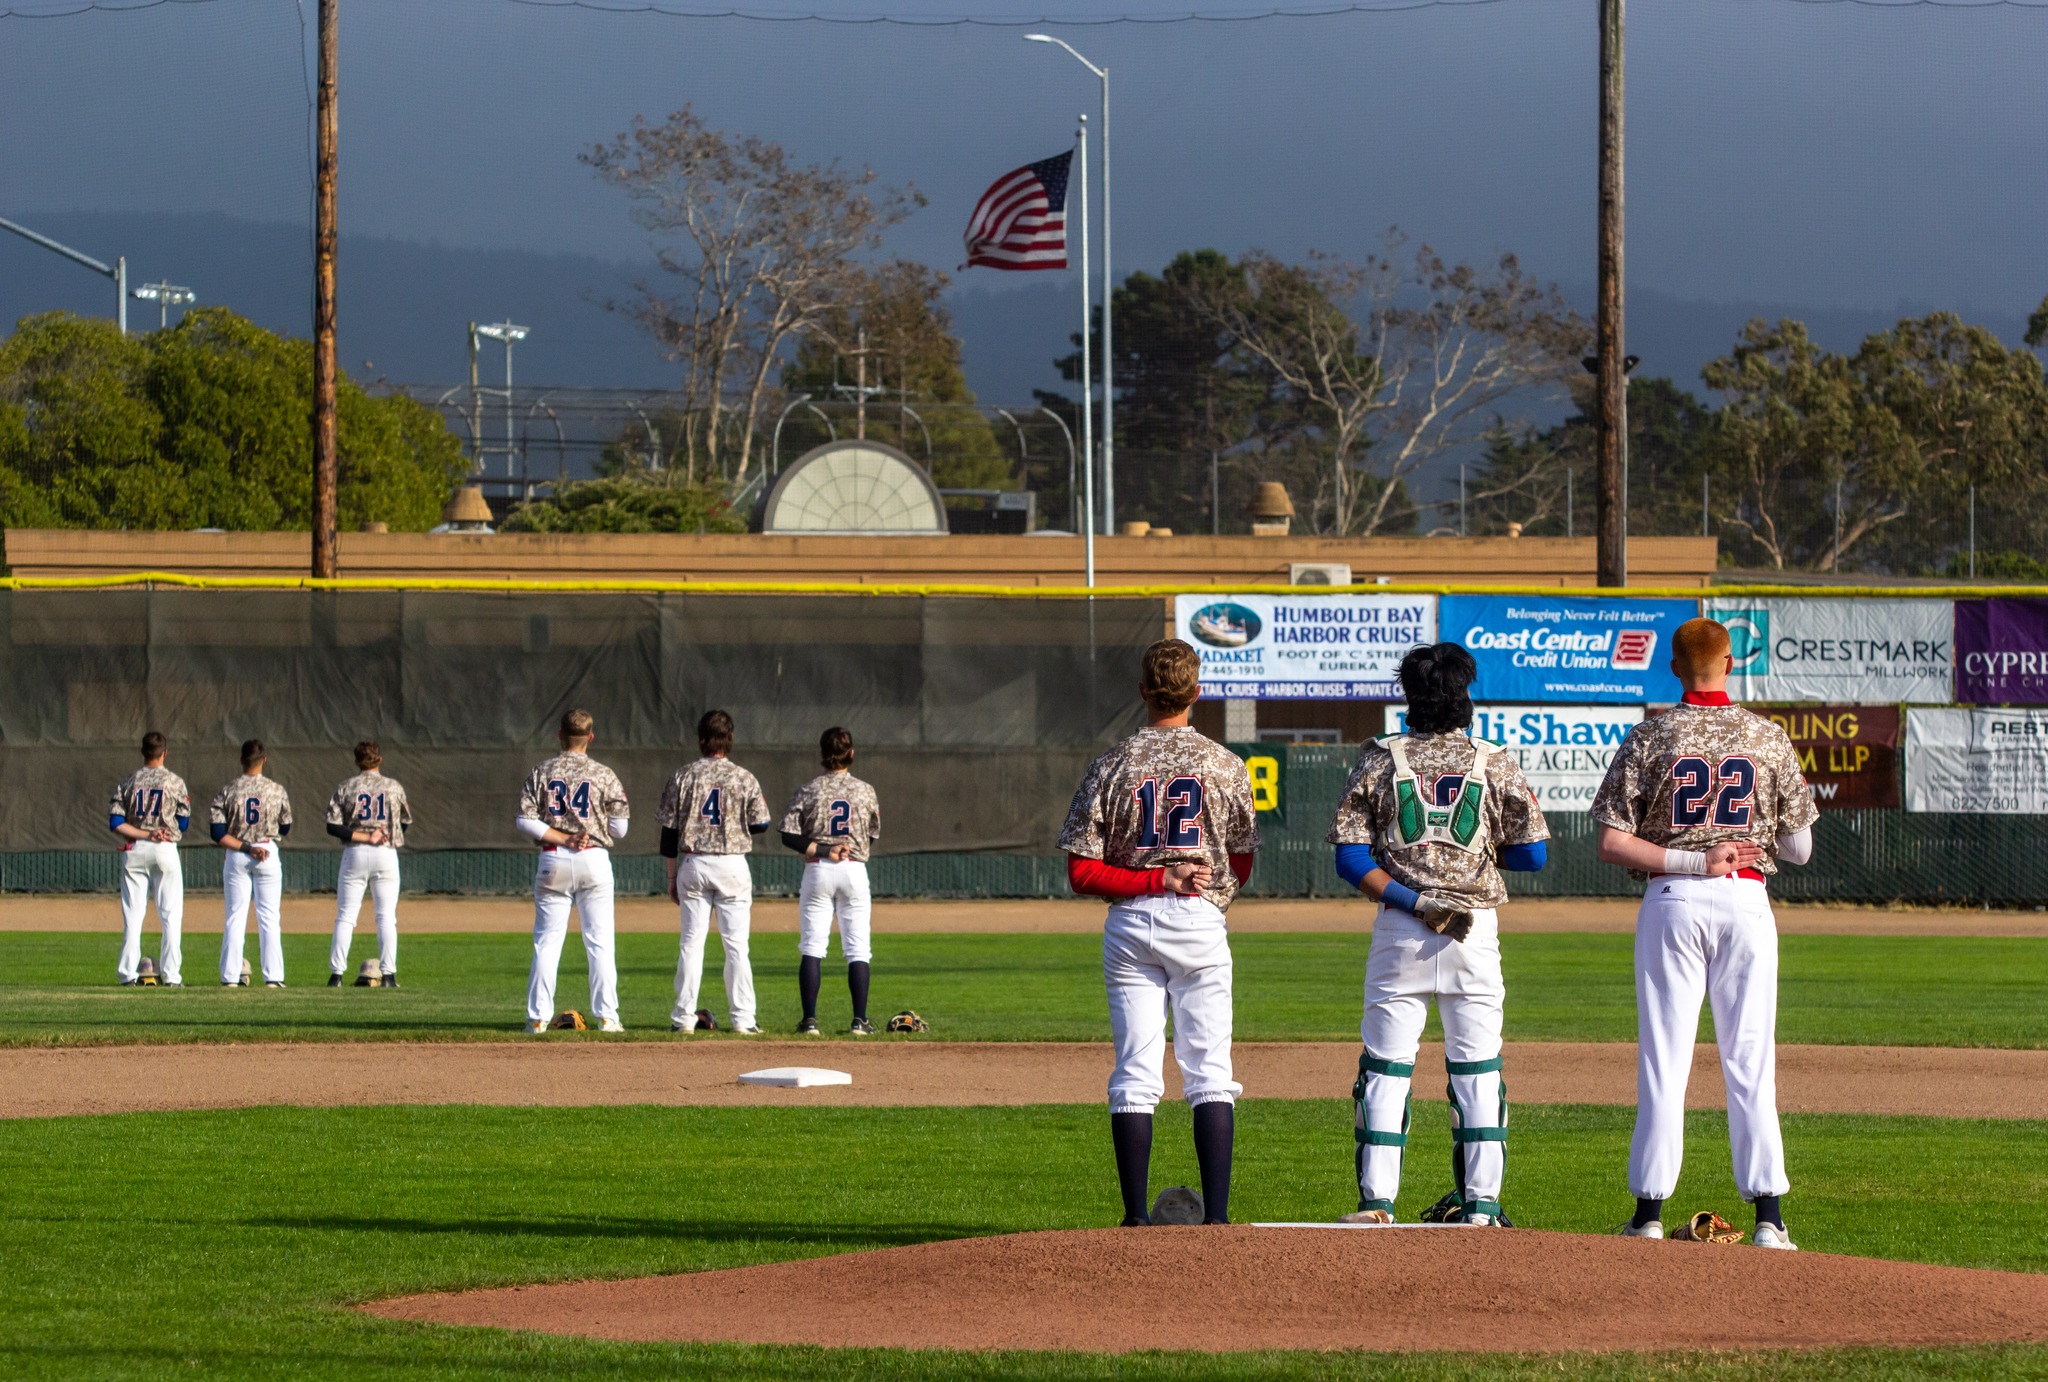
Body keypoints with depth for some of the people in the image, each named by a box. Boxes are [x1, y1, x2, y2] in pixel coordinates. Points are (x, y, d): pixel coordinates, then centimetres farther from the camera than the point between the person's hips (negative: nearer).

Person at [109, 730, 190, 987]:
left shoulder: (128, 782, 5)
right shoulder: (175, 782, -1)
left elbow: (115, 823, -4)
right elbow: (183, 824, 2)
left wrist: (143, 834, -6)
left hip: (133, 850, 2)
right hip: (165, 851, -2)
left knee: (132, 915, 5)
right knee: (171, 915, 1)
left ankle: (128, 973, 0)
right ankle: (170, 975, -4)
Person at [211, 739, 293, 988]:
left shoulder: (227, 791, -4)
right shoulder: (276, 790, -3)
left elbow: (217, 832, -10)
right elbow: (285, 828, 7)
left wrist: (244, 847, -11)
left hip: (235, 856, 0)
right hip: (269, 854, 0)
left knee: (235, 917, 5)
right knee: (269, 917, 4)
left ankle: (230, 976, 2)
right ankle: (272, 976, 1)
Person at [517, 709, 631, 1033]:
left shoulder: (542, 773, 2)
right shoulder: (603, 775, -2)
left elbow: (525, 822, -4)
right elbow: (619, 829, -1)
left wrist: (561, 838, -6)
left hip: (553, 861, 1)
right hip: (594, 860, -1)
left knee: (546, 942, 5)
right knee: (600, 942, 3)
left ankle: (538, 1017, 2)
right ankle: (606, 1016, 1)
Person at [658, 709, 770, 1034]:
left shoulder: (683, 777, -1)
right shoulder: (744, 779, -4)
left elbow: (669, 832, 0)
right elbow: (760, 824, 1)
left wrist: (672, 877, 8)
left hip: (692, 864, 1)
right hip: (732, 866, -1)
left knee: (691, 942, 6)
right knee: (736, 943, 2)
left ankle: (684, 1016, 4)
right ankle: (742, 1018, 0)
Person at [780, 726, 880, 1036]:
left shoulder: (808, 790, -3)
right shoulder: (865, 791, 0)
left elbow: (789, 835, -9)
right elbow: (873, 835, 10)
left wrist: (822, 851, -10)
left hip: (817, 870, -1)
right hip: (855, 870, 1)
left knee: (811, 947, 2)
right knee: (857, 949, 5)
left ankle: (809, 1020, -3)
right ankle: (860, 1020, 1)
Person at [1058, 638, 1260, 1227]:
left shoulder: (1112, 766, -3)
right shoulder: (1225, 765, -1)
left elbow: (1082, 872, -6)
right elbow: (1242, 863, 8)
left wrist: (1154, 880, -6)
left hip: (1129, 922, 0)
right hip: (1202, 922, 0)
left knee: (1135, 1074, 3)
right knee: (1210, 1073, 2)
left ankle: (1136, 1217, 1)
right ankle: (1216, 1216, -5)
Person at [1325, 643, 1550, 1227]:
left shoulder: (1380, 760, 2)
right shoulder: (1495, 763, 2)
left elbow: (1350, 857, -4)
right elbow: (1532, 852, 2)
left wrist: (1413, 902, -8)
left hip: (1399, 931, 0)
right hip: (1476, 930, 0)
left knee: (1384, 1067, 3)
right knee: (1477, 1068, 6)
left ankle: (1376, 1201, -3)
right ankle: (1480, 1204, 4)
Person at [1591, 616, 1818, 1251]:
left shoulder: (1650, 739, -2)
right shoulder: (1768, 737, 1)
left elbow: (1611, 842, -8)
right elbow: (1799, 848, 5)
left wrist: (1690, 861, -9)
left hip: (1672, 903, -1)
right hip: (1747, 902, 1)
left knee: (1663, 1061, 3)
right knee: (1750, 1062, 3)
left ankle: (1649, 1212, 4)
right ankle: (1768, 1216, -1)